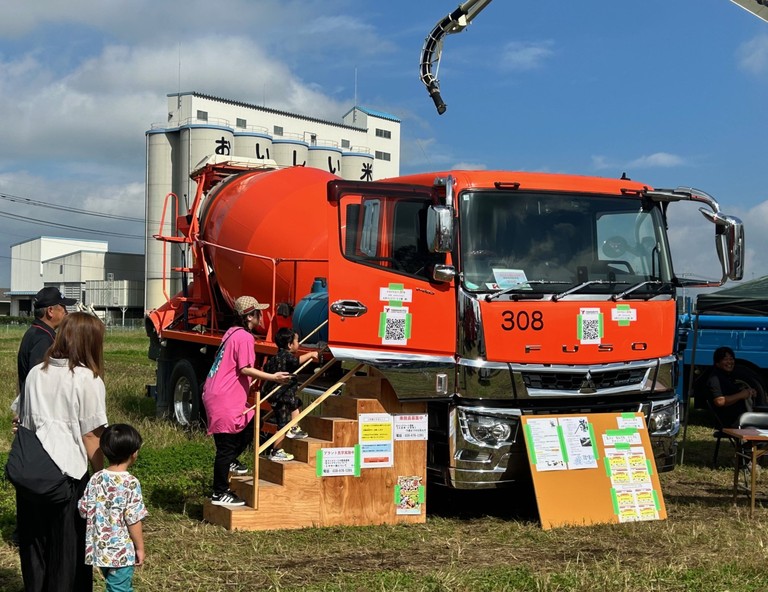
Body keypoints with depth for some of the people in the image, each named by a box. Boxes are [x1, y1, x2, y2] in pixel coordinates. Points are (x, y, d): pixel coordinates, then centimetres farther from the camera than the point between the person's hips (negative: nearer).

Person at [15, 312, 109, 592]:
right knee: (69, 548, 8)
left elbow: (22, 422, 14)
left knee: (33, 544, 18)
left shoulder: (36, 373, 9)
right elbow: (90, 436, -8)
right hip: (67, 474, -5)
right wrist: (102, 477, 0)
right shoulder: (88, 380, -8)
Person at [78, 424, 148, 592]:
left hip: (99, 548, 5)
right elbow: (133, 520, -16)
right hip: (121, 551, -5)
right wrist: (140, 547, -6)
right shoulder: (131, 483, -17)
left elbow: (84, 510, 3)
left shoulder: (95, 479, -2)